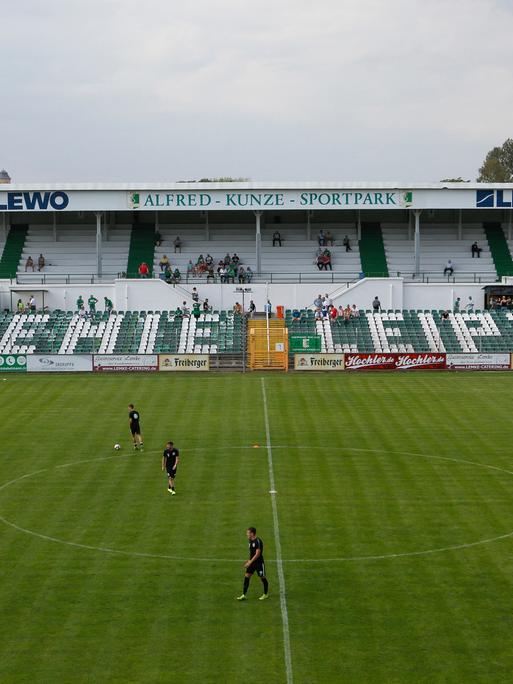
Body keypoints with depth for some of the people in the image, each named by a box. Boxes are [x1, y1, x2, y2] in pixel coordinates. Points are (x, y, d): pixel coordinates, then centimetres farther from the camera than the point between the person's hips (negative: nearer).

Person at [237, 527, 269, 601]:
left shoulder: (258, 541, -20)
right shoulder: (250, 541, 7)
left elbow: (257, 554, -23)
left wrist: (250, 562, -23)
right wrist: (249, 560, 14)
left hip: (259, 562, -8)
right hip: (252, 562, 8)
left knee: (263, 577, 7)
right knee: (246, 576, 0)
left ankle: (266, 594, 24)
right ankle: (244, 595, 1)